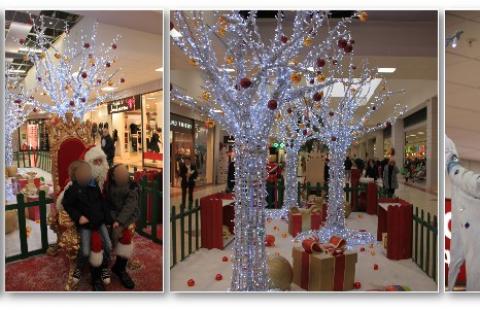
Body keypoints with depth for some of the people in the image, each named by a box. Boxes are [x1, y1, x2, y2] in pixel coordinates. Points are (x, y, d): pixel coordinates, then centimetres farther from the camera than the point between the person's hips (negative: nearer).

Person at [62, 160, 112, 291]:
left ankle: (104, 267, 25)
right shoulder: (72, 190, -14)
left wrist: (108, 218, 4)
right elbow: (66, 205, -4)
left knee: (108, 246, -1)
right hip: (84, 224, -4)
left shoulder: (95, 186, -2)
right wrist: (77, 217, -14)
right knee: (85, 251, -9)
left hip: (99, 221, 4)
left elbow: (102, 202, 6)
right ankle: (79, 267, 24)